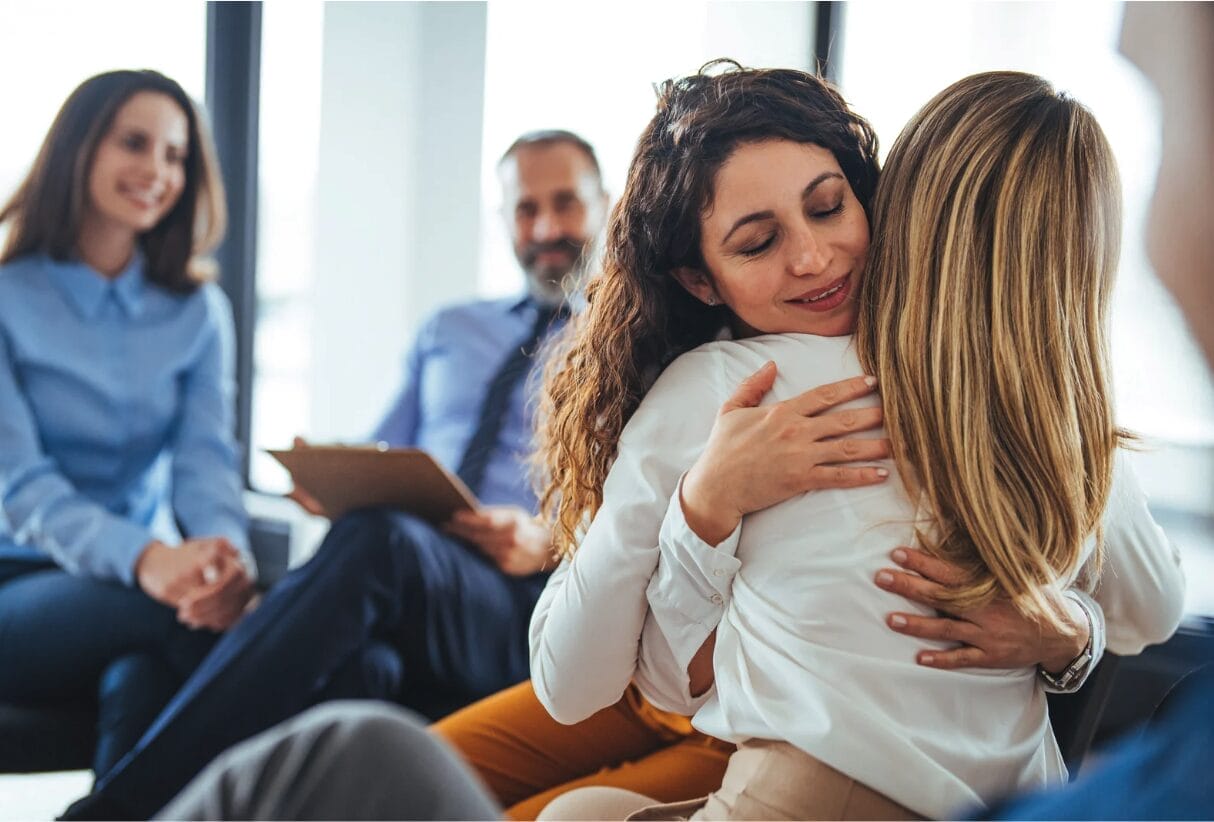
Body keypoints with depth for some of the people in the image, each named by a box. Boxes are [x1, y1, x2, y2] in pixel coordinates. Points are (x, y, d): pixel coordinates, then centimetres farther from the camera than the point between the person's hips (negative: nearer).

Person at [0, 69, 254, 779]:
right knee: (171, 611, -33)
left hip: (150, 585, 3)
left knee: (146, 684, -33)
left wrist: (227, 554, -29)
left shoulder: (199, 311, 10)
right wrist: (142, 558, -34)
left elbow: (206, 460, -3)